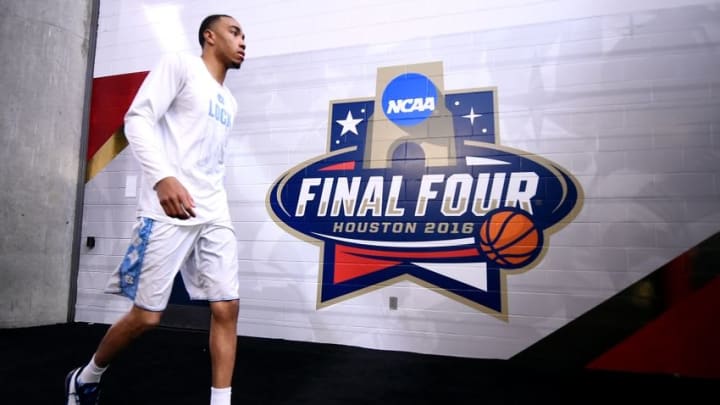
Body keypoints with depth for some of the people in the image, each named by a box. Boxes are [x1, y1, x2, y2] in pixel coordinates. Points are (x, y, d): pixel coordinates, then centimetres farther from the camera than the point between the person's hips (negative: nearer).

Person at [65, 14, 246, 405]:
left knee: (227, 307, -1)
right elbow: (137, 120, -10)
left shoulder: (228, 102, 22)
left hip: (214, 216, 7)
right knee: (146, 315, 0)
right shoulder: (180, 65, 1)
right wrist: (162, 176, -25)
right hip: (167, 211, -7)